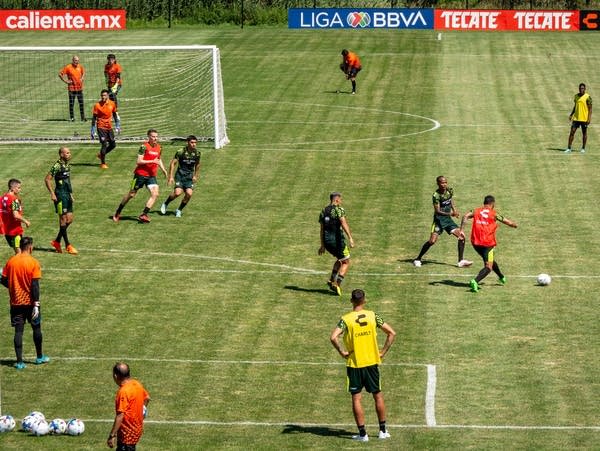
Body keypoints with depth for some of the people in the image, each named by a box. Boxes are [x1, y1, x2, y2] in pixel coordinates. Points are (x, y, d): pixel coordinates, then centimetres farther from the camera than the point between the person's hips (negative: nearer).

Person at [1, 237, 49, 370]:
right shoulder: (33, 263, -12)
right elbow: (35, 285, -15)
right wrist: (36, 304, -14)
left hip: (16, 302, 2)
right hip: (30, 302, -2)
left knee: (18, 331, 3)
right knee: (36, 328, 15)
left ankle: (19, 362, -2)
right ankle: (39, 357, 27)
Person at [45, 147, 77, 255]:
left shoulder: (68, 165, 12)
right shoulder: (57, 166, -14)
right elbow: (47, 179, -14)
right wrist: (52, 193, -17)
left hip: (67, 194, 9)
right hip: (60, 195, -9)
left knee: (69, 219, 8)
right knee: (63, 219, -3)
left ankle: (57, 241, 20)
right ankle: (68, 245, 1)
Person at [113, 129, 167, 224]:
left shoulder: (158, 147, 7)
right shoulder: (144, 146, -14)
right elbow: (139, 161, -20)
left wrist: (163, 170, 19)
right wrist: (152, 161, -26)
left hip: (151, 175, 6)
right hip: (141, 174, -6)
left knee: (155, 194, -13)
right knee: (131, 194, 4)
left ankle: (144, 215, -9)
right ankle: (117, 213, 21)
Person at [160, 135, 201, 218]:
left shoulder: (197, 153, 1)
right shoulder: (181, 152, -11)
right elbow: (173, 163, -5)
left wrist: (195, 176, 19)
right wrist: (170, 177, -9)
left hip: (189, 177, 4)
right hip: (180, 175, -4)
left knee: (189, 193, -15)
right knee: (177, 192, -21)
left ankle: (179, 210, 6)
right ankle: (165, 204, 7)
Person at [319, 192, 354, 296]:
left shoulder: (323, 211, 13)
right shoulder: (339, 209, -8)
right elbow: (344, 223, -23)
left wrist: (322, 245, 21)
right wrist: (350, 238, -30)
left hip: (326, 241, 7)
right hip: (337, 240, -7)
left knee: (340, 259, 28)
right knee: (346, 262, 9)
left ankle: (332, 280, 16)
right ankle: (338, 284, -5)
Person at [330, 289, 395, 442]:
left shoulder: (346, 319, -10)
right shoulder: (373, 316, -2)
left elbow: (333, 337, -23)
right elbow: (391, 333, -2)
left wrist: (342, 351, -9)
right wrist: (383, 352, 4)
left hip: (354, 364, -2)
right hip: (372, 362, 3)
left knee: (356, 398, 5)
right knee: (378, 396, 15)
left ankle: (362, 433, 5)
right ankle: (383, 431, 21)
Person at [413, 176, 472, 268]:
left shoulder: (450, 191, -1)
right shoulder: (436, 195, -21)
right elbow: (437, 211, -26)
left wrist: (454, 210, 10)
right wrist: (450, 214, -38)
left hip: (448, 219, 6)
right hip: (439, 219, -6)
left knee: (461, 236, -4)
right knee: (432, 240, -16)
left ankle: (461, 261, 4)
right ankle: (417, 259, 1)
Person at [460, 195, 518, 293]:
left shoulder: (476, 211, 8)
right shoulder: (494, 214, 0)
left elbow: (465, 217, -9)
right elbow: (509, 223, 4)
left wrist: (461, 230, -13)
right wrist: (514, 224, 26)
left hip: (475, 242, 5)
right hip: (488, 243, -5)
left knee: (489, 260, 28)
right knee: (488, 267, -5)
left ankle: (501, 277, 51)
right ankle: (475, 281, -31)